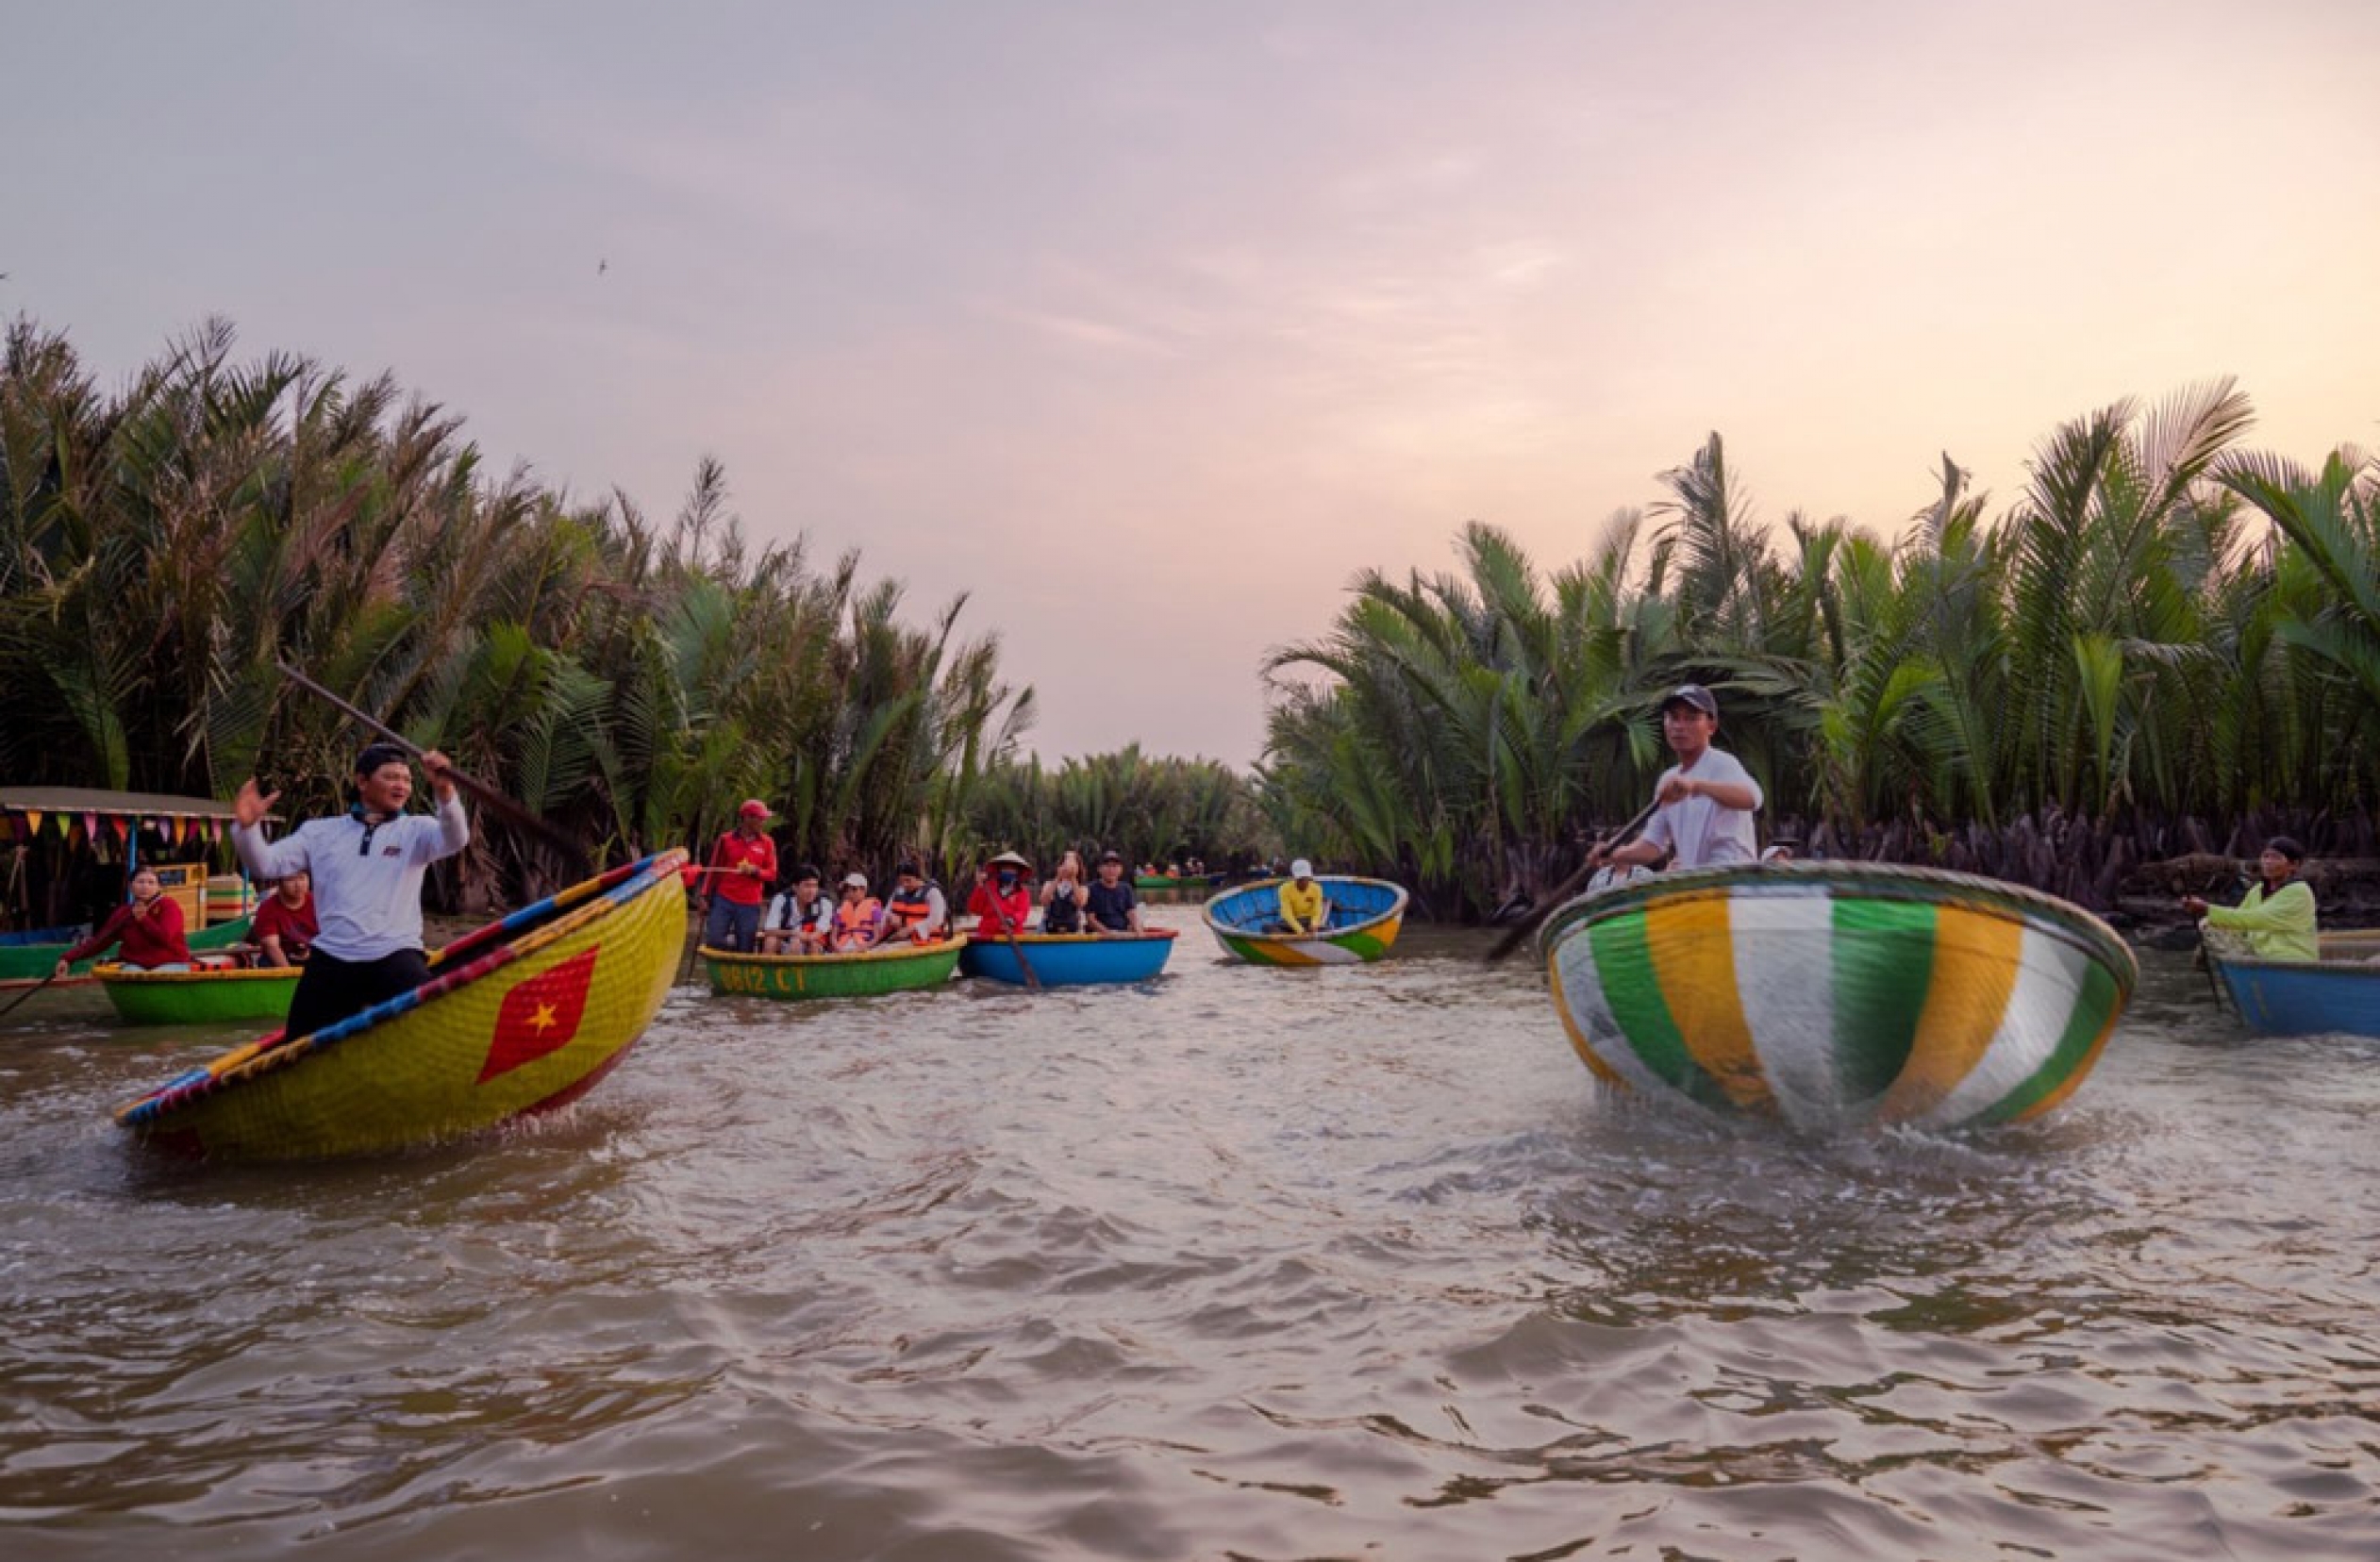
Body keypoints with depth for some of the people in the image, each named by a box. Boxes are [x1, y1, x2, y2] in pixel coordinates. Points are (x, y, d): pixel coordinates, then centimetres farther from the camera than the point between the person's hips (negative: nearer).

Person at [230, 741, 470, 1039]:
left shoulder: (416, 829, 5)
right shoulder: (321, 831, 12)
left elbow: (455, 839, -15)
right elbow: (265, 865, 7)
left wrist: (445, 791, -36)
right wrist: (247, 826, -14)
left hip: (395, 956, -2)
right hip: (331, 959, 3)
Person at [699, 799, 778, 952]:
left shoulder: (767, 843, 3)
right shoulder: (726, 840, 2)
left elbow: (772, 875, 4)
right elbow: (713, 870, 8)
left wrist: (756, 871, -15)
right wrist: (705, 896, 7)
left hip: (750, 905, 0)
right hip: (723, 901, 0)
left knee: (745, 951, 1)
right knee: (713, 941, -7)